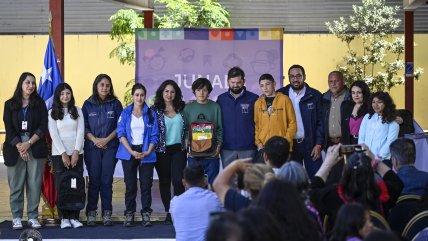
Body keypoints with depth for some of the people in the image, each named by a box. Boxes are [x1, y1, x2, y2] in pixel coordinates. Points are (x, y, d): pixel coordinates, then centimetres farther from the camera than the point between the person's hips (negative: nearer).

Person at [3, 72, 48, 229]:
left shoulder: (39, 104, 8)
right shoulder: (10, 105, 8)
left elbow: (43, 127, 1)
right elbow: (8, 128, 2)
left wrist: (29, 143, -10)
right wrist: (19, 147, -10)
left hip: (35, 148, 0)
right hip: (15, 149, 0)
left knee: (35, 184, -3)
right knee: (16, 184, -1)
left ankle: (32, 217, 4)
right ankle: (16, 217, 6)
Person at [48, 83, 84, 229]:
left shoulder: (77, 111, 10)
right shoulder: (53, 113, 4)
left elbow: (80, 132, 3)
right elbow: (54, 134, -3)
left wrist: (76, 152, -8)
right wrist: (63, 154, -10)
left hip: (76, 153, 2)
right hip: (59, 154, -2)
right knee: (61, 186, -4)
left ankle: (74, 217, -1)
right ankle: (64, 218, 0)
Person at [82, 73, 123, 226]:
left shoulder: (115, 104, 5)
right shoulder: (88, 104, 6)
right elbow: (84, 126, 3)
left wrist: (107, 139, -8)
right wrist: (95, 140, -10)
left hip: (110, 146, 0)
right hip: (92, 147, 0)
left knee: (107, 180, -2)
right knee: (94, 180, -1)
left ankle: (107, 214, 2)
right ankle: (91, 213, 3)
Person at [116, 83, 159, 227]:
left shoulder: (151, 114, 7)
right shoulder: (125, 113, 5)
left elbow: (154, 135, 4)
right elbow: (121, 134, -1)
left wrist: (148, 152, -10)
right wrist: (132, 152, -12)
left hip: (146, 154, 0)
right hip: (129, 152, 0)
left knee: (146, 184, -2)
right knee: (130, 185, 0)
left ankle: (146, 214, 4)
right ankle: (129, 214, 7)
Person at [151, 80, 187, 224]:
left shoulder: (182, 108, 5)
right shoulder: (155, 110, 0)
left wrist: (186, 144, 5)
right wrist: (152, 148, -6)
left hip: (178, 149, 0)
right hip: (162, 150, 0)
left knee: (178, 180, -11)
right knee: (164, 181, 6)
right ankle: (169, 212, 15)